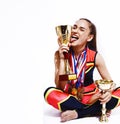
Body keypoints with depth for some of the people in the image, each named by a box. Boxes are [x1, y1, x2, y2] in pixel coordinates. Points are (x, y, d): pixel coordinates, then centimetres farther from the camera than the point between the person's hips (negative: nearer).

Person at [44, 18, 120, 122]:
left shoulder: (95, 56, -11)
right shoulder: (59, 54, -11)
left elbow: (109, 81, -3)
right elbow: (60, 86, -17)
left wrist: (109, 91, -27)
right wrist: (62, 58, -26)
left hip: (91, 97, 1)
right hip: (70, 98, 0)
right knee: (49, 93, -31)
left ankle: (77, 113, -21)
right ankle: (97, 110, -22)